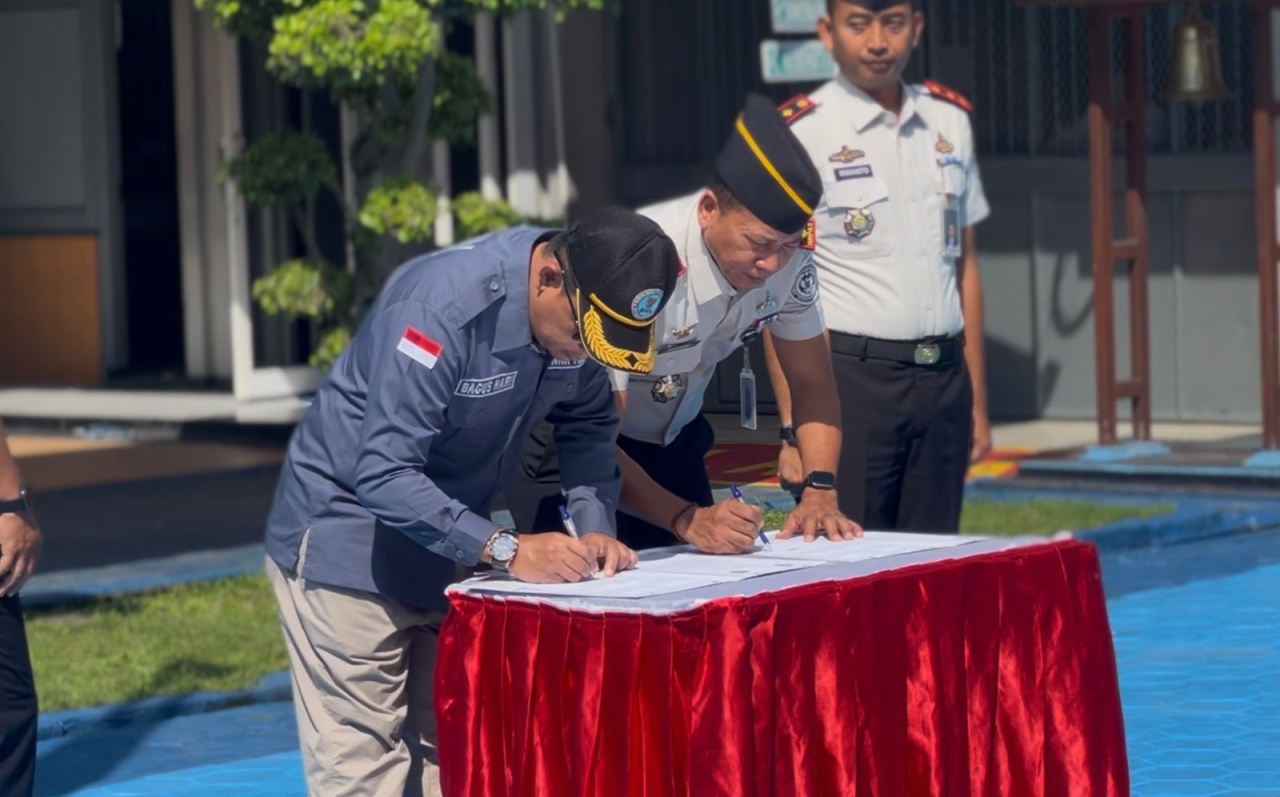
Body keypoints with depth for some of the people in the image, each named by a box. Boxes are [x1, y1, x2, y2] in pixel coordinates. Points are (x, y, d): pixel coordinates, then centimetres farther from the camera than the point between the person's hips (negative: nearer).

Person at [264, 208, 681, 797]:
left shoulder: (584, 309, -8)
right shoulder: (443, 306, -31)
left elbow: (588, 425, 6)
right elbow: (383, 477, -31)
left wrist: (595, 526, -13)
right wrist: (506, 549, -34)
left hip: (448, 542, 8)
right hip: (348, 542, -7)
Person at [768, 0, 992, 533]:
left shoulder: (950, 121, 11)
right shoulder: (799, 133, -4)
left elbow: (964, 266, 15)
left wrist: (977, 404, 12)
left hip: (943, 377, 5)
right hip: (850, 378, -4)